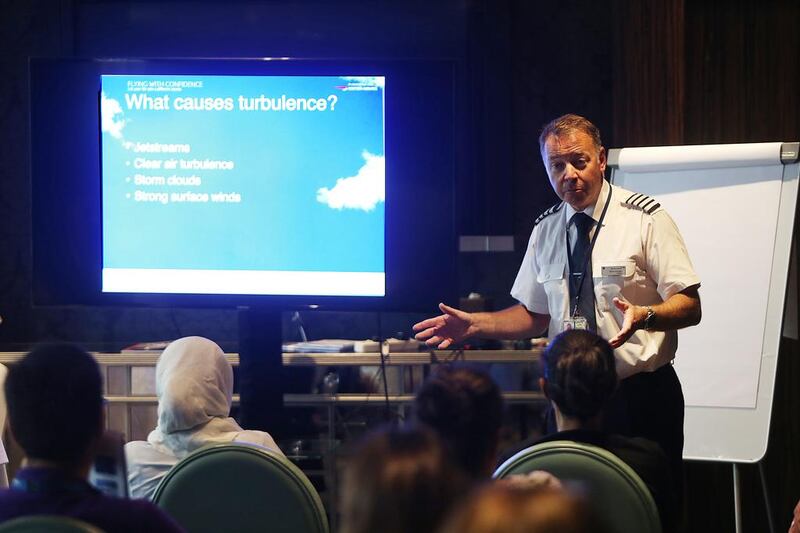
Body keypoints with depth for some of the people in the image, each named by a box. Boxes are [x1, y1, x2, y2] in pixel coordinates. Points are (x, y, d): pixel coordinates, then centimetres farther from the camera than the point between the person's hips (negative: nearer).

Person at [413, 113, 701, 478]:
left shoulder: (645, 219, -7)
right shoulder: (545, 230, 8)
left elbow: (690, 307, -9)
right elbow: (535, 314, 16)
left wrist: (643, 316, -29)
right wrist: (475, 324, 1)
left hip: (640, 394, -4)